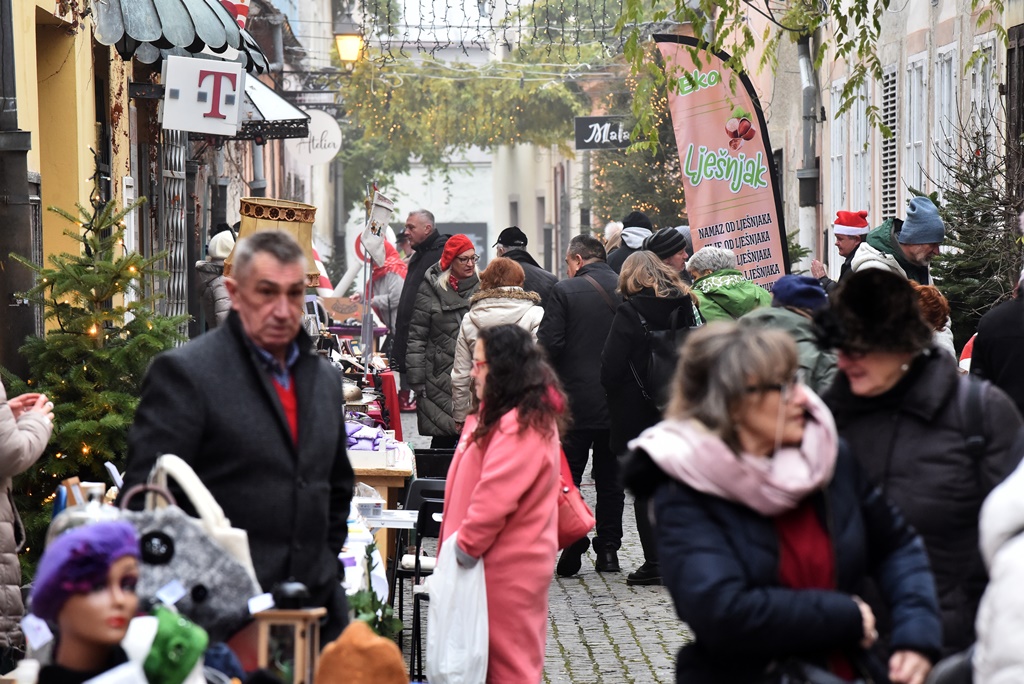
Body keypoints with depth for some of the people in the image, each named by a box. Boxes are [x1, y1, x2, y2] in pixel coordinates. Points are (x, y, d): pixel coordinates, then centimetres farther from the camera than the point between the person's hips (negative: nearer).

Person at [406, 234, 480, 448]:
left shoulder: (483, 287, 9)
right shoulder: (431, 289, 2)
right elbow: (416, 337, 1)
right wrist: (417, 381, -3)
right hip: (442, 380, -2)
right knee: (443, 440, -2)